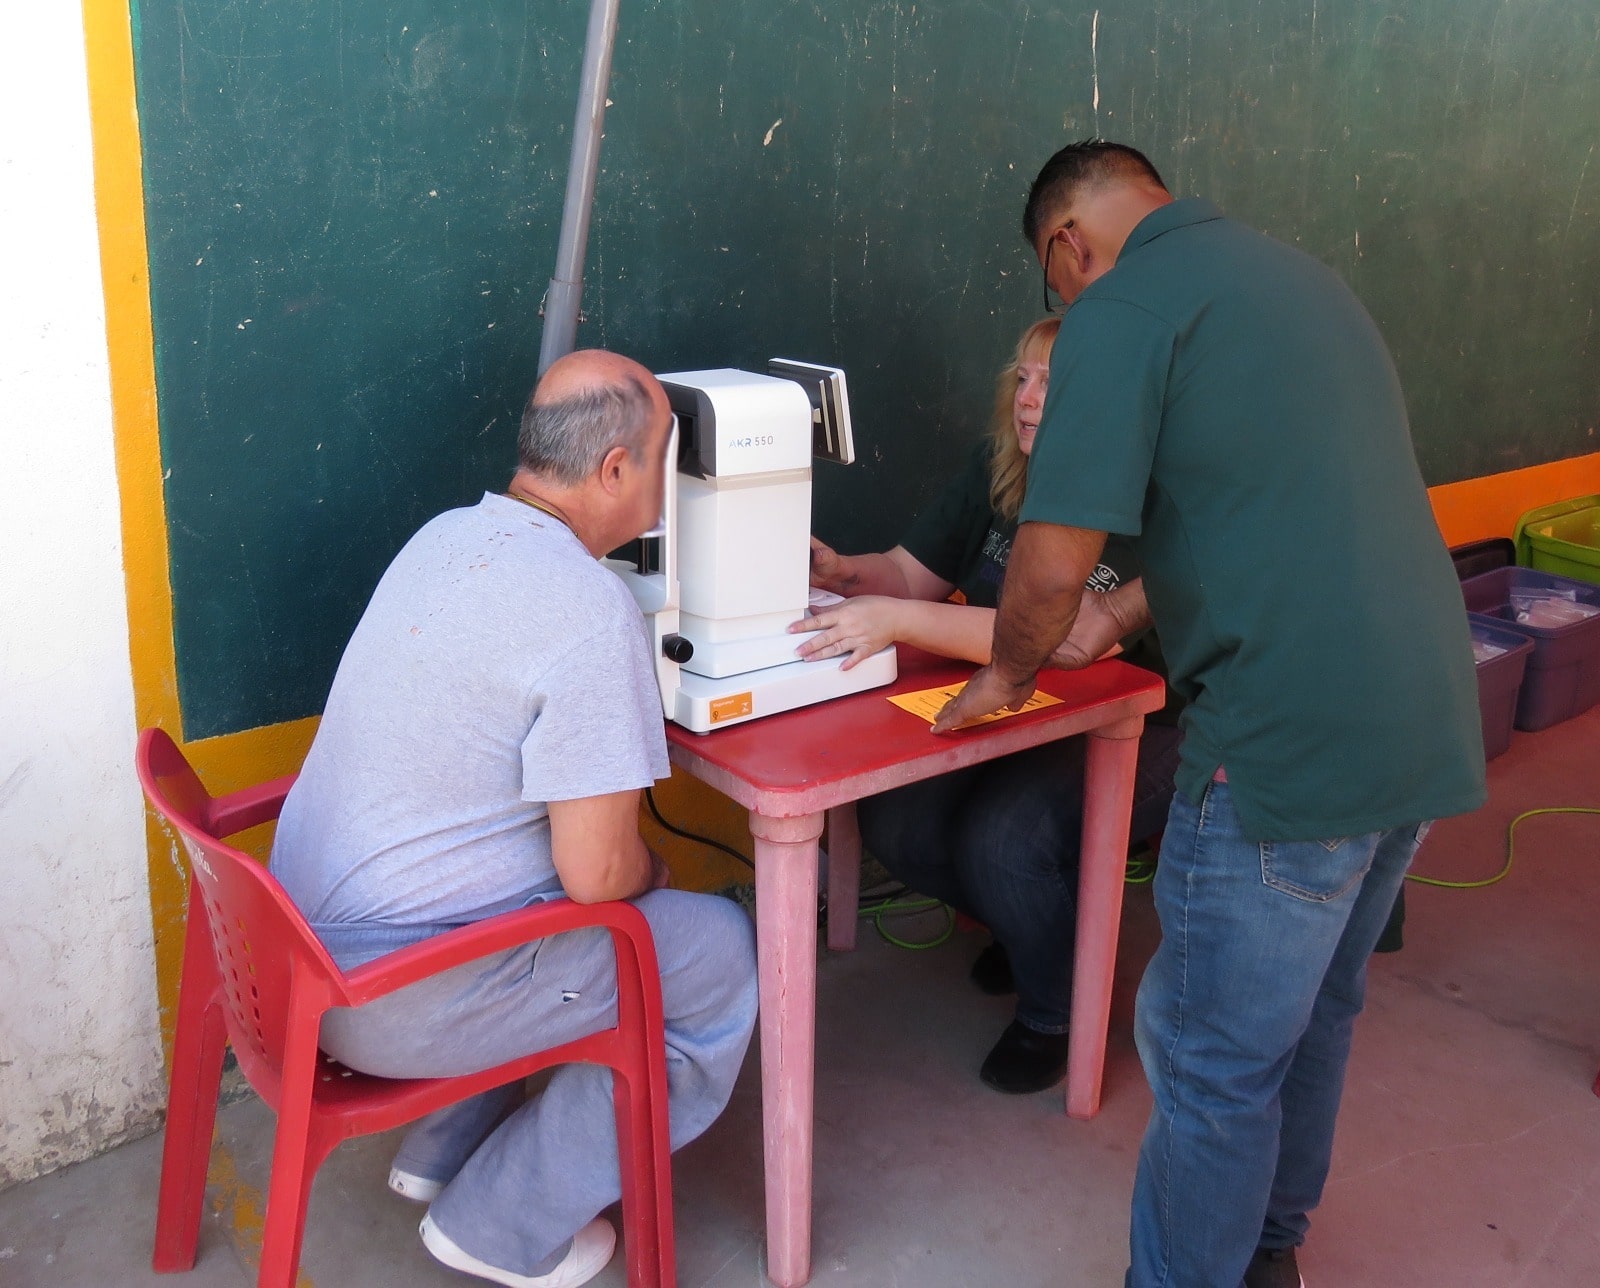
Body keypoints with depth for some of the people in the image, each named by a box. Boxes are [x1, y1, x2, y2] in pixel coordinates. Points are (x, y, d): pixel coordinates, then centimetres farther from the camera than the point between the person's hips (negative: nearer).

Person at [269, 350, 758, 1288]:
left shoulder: (446, 535, 4)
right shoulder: (592, 610, -23)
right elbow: (598, 874, -23)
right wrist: (654, 874, 1)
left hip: (298, 940, 9)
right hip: (388, 1003, -9)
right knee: (727, 956, 3)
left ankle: (443, 1155, 31)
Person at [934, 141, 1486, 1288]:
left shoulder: (1124, 308, -9)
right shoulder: (1307, 278, 18)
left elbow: (1054, 562, -16)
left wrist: (1008, 673, 4)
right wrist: (1125, 615, 27)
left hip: (1290, 744, -9)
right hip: (1427, 722, 9)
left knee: (1215, 1063, 7)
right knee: (1313, 1016, 25)